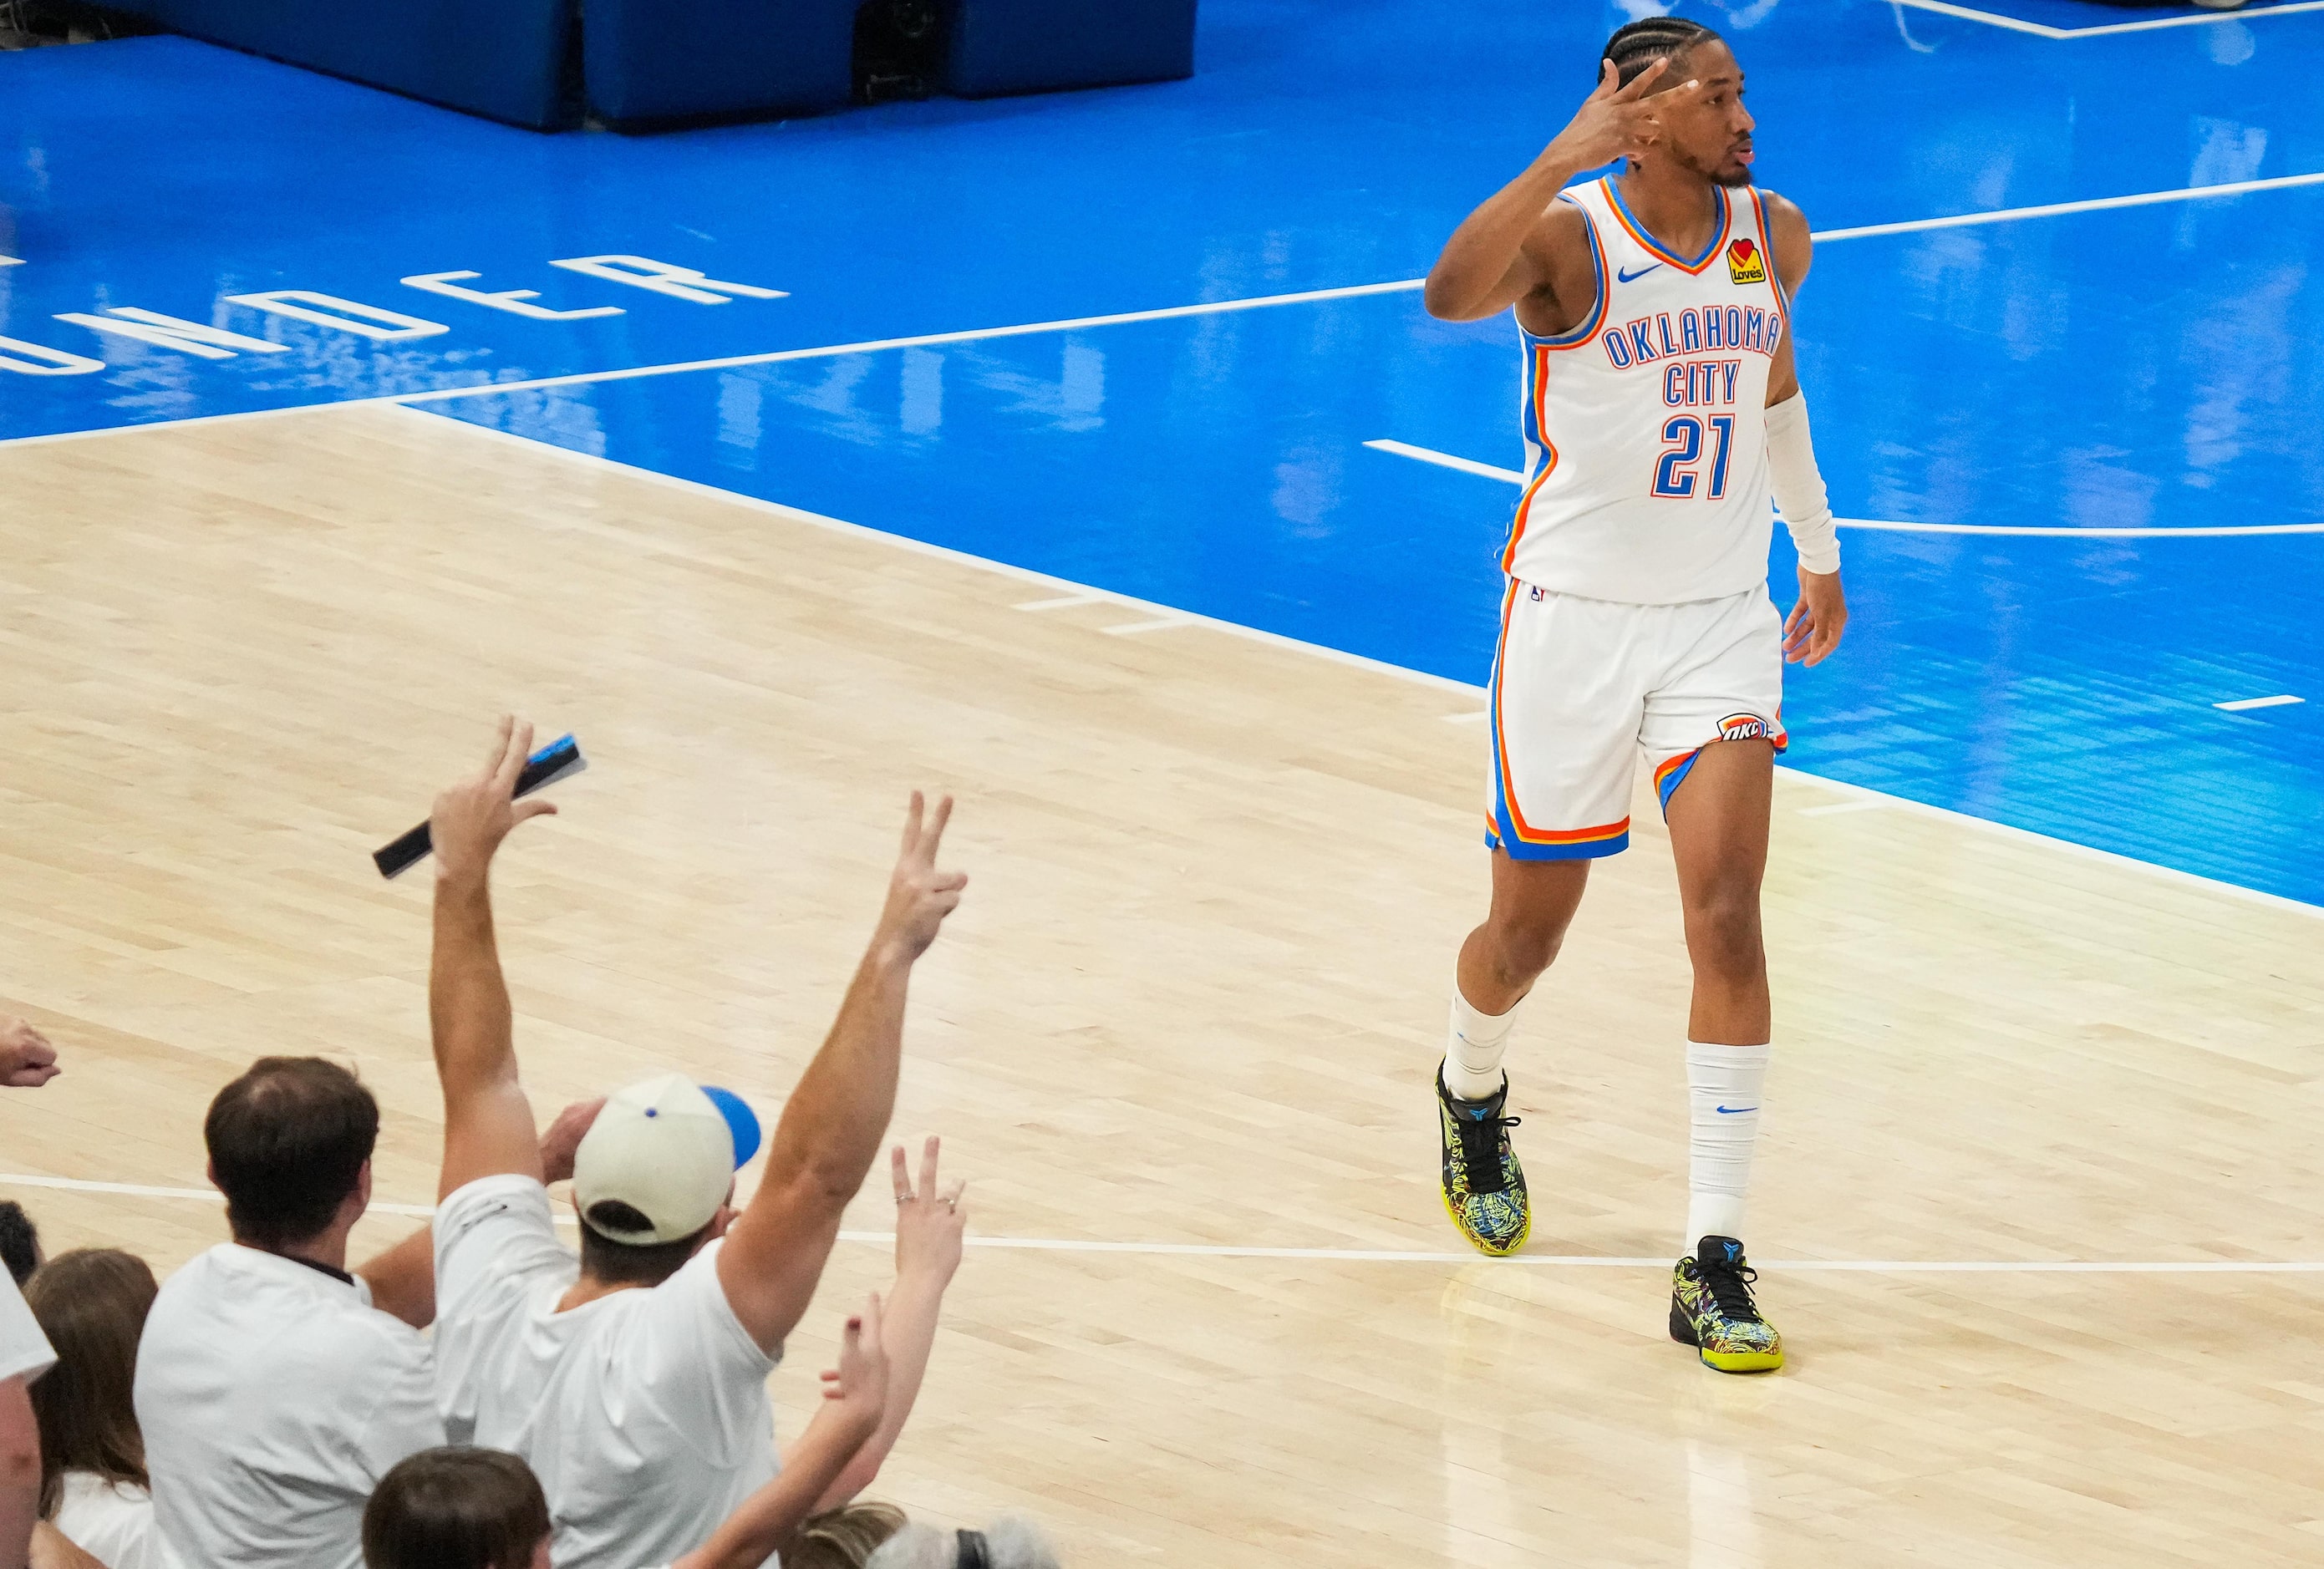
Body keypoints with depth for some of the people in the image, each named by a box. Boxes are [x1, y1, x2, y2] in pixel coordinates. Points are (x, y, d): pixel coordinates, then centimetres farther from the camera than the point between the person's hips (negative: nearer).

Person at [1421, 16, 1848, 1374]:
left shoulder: (1774, 238, 1)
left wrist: (1820, 551, 31)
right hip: (1575, 616, -3)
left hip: (1720, 624, 3)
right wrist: (1571, 153, -46)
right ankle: (1473, 1097, 48)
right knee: (1530, 932, 12)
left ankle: (1714, 1264, -13)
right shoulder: (1567, 236, -16)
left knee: (1727, 916, -14)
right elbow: (1452, 295, -40)